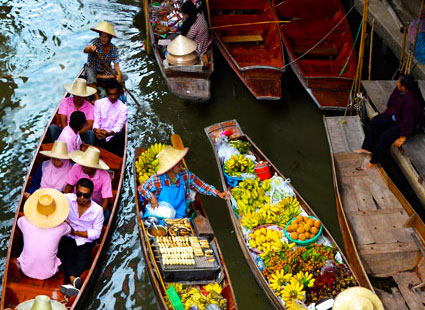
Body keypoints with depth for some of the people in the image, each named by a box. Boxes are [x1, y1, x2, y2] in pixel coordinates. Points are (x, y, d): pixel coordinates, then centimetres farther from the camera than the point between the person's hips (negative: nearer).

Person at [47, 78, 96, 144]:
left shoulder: (90, 107, 1)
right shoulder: (65, 101, 1)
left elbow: (89, 125, -11)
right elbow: (62, 121, -9)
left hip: (81, 133, 0)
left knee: (90, 133, -31)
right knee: (52, 127, -26)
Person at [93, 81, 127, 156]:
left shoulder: (123, 108, 5)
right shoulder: (99, 103, 9)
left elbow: (119, 126, -6)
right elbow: (96, 121, 2)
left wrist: (109, 133, -28)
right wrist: (96, 130, -23)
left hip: (113, 137, 0)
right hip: (100, 137, 0)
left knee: (121, 135, -33)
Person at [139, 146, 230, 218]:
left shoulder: (186, 176, -4)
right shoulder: (157, 179, -11)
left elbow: (202, 186, 1)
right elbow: (141, 188, 1)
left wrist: (218, 193, -10)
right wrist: (151, 197, -16)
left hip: (179, 217, 2)